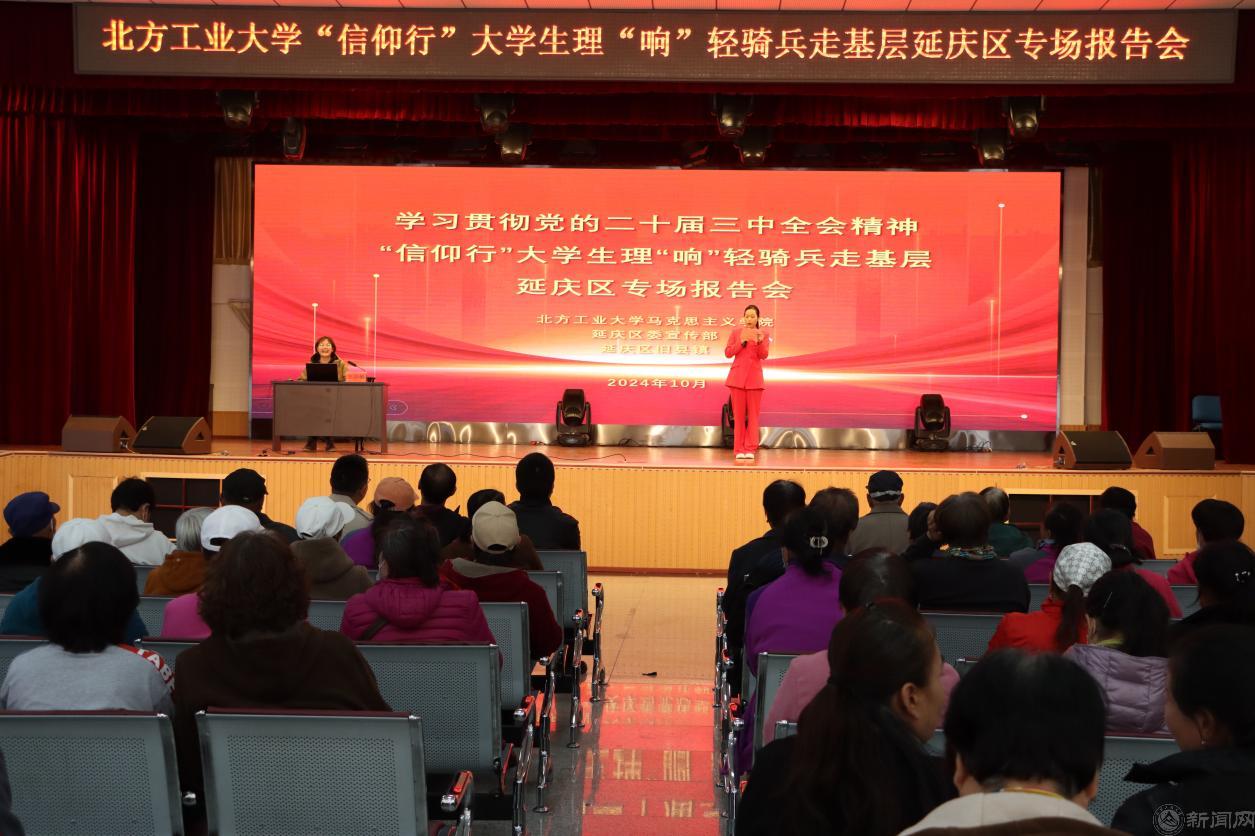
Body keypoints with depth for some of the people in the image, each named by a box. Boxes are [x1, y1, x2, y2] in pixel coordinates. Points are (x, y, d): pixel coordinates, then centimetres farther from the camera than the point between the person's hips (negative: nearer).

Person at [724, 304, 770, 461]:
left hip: (754, 377, 0)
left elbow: (763, 355, -7)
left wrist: (760, 341, -25)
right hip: (738, 376, 0)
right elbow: (728, 352, 1)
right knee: (738, 414, 1)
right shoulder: (736, 332, 7)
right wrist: (741, 342, -12)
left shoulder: (764, 334, 6)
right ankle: (739, 449, 4)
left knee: (753, 414, -1)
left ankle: (750, 449, 2)